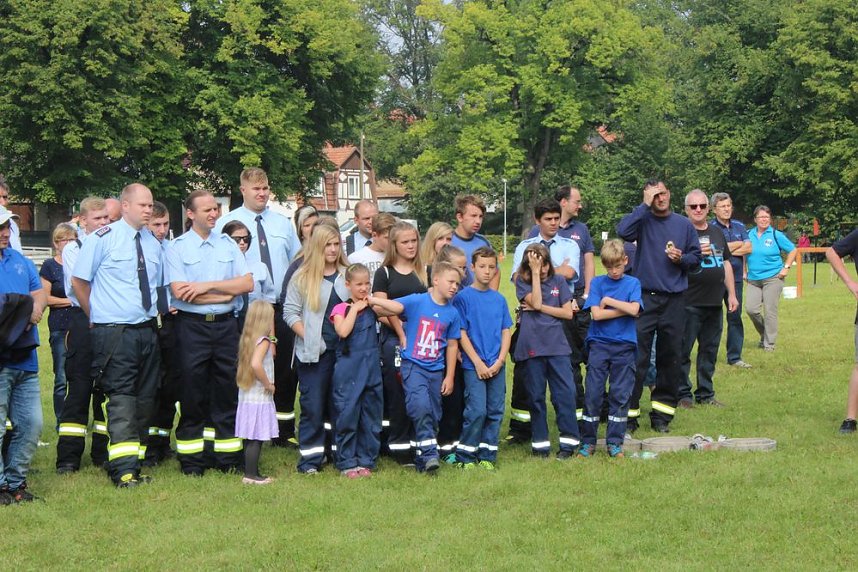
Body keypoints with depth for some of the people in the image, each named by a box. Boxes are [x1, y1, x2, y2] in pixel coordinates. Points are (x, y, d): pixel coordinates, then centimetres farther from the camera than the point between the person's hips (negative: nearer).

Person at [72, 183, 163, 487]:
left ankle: (136, 462, 18)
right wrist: (97, 316, 3)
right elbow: (79, 281, -1)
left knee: (145, 399, 9)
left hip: (147, 331, 7)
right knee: (121, 401, -12)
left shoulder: (154, 244, 13)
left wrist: (156, 313, 11)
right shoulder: (103, 239, -5)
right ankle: (124, 470, -16)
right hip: (114, 333, -6)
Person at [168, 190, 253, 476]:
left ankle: (227, 457, 13)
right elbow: (179, 291, -13)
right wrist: (226, 294, -7)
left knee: (227, 390, 6)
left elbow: (247, 283, 0)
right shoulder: (177, 247, -1)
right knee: (192, 393, 2)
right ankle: (191, 460, 10)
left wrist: (209, 285, -11)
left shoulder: (228, 244, 10)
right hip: (192, 325, -3)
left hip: (225, 324, 3)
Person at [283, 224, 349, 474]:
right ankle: (310, 457, 0)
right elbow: (290, 312, -1)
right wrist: (309, 338, -10)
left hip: (343, 349, 3)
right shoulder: (302, 277, 0)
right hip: (313, 352, -3)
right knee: (313, 405, -3)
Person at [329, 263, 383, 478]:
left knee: (371, 415, 7)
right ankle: (347, 462, 7)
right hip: (349, 366, -4)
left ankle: (366, 460, 17)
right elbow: (343, 331, -18)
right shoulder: (341, 308, 0)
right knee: (347, 414, -2)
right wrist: (355, 308, -11)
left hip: (372, 366, 4)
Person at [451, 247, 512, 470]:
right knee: (477, 411, -10)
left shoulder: (499, 299, 10)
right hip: (474, 365, -5)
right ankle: (465, 457, 2)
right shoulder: (463, 297, -4)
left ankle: (487, 456, 14)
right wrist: (478, 363, -12)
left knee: (495, 411, 5)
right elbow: (462, 334, -7)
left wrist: (500, 361, -4)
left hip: (497, 366, 5)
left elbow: (506, 332, 10)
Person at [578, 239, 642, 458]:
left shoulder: (633, 283, 4)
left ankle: (615, 442, 10)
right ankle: (588, 441, 8)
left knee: (620, 395, 2)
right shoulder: (597, 282, 4)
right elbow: (596, 314, -9)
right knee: (593, 393, -1)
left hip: (624, 345, 0)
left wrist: (608, 300, -8)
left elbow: (634, 309, -14)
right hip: (599, 344, 0)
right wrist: (624, 309, -8)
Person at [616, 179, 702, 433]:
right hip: (645, 297, -3)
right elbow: (623, 231, -21)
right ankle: (629, 413, -1)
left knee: (670, 358, 7)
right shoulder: (643, 220, 0)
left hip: (674, 300, 3)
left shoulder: (684, 224, 10)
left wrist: (681, 258, -6)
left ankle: (662, 414, 16)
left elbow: (696, 256, 15)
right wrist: (645, 205, -16)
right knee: (637, 357, -5)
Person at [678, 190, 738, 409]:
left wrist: (732, 294, 17)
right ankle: (683, 394, 6)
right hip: (689, 304, -6)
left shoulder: (717, 233, 16)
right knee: (683, 351, -2)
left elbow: (726, 264, 21)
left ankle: (705, 394, 20)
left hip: (714, 303, 6)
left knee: (709, 350, 11)